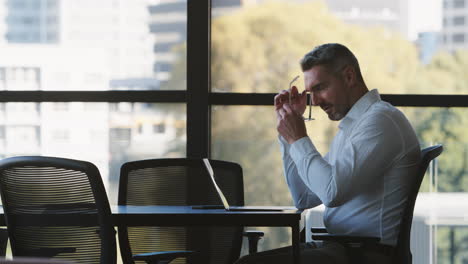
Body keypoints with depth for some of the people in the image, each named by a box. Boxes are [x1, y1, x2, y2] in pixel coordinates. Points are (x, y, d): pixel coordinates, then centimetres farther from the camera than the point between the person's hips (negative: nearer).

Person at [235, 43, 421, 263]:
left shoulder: (380, 119, -12)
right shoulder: (350, 125, 21)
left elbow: (333, 192, -23)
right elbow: (304, 198, 23)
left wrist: (299, 140, -9)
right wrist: (289, 135, 17)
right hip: (337, 246, 10)